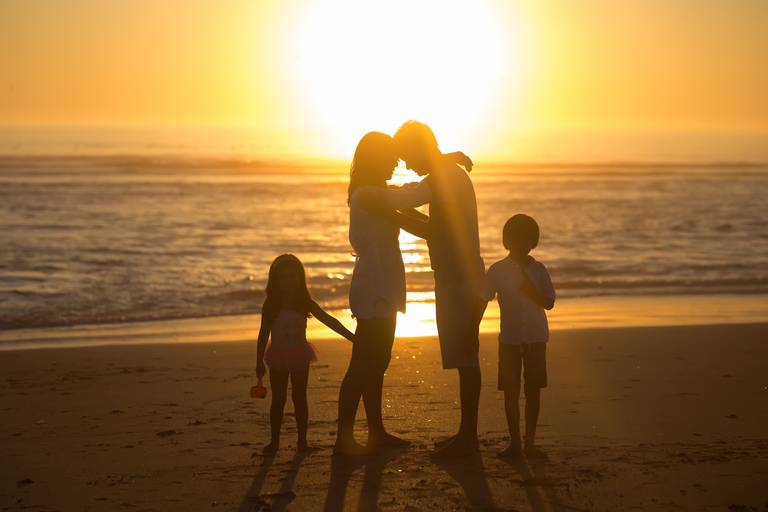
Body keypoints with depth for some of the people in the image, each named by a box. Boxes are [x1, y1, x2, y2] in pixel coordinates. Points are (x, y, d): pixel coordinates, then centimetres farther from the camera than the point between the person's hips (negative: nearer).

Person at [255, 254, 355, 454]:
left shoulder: (305, 303, -1)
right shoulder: (271, 306, -4)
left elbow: (328, 320, -3)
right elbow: (263, 334, 1)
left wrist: (351, 336, -10)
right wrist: (259, 362, 1)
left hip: (300, 356, 1)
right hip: (278, 358, -1)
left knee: (299, 398, 4)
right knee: (278, 399, 4)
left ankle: (302, 440, 9)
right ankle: (274, 440, 11)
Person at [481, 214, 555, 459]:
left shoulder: (538, 269, 4)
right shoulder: (498, 270, 0)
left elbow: (549, 303, 2)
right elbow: (482, 301, -1)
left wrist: (532, 292, -17)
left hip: (535, 338, 1)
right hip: (509, 338, -1)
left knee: (533, 390, 2)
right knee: (511, 391, 0)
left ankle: (530, 442, 8)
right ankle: (514, 443, 7)